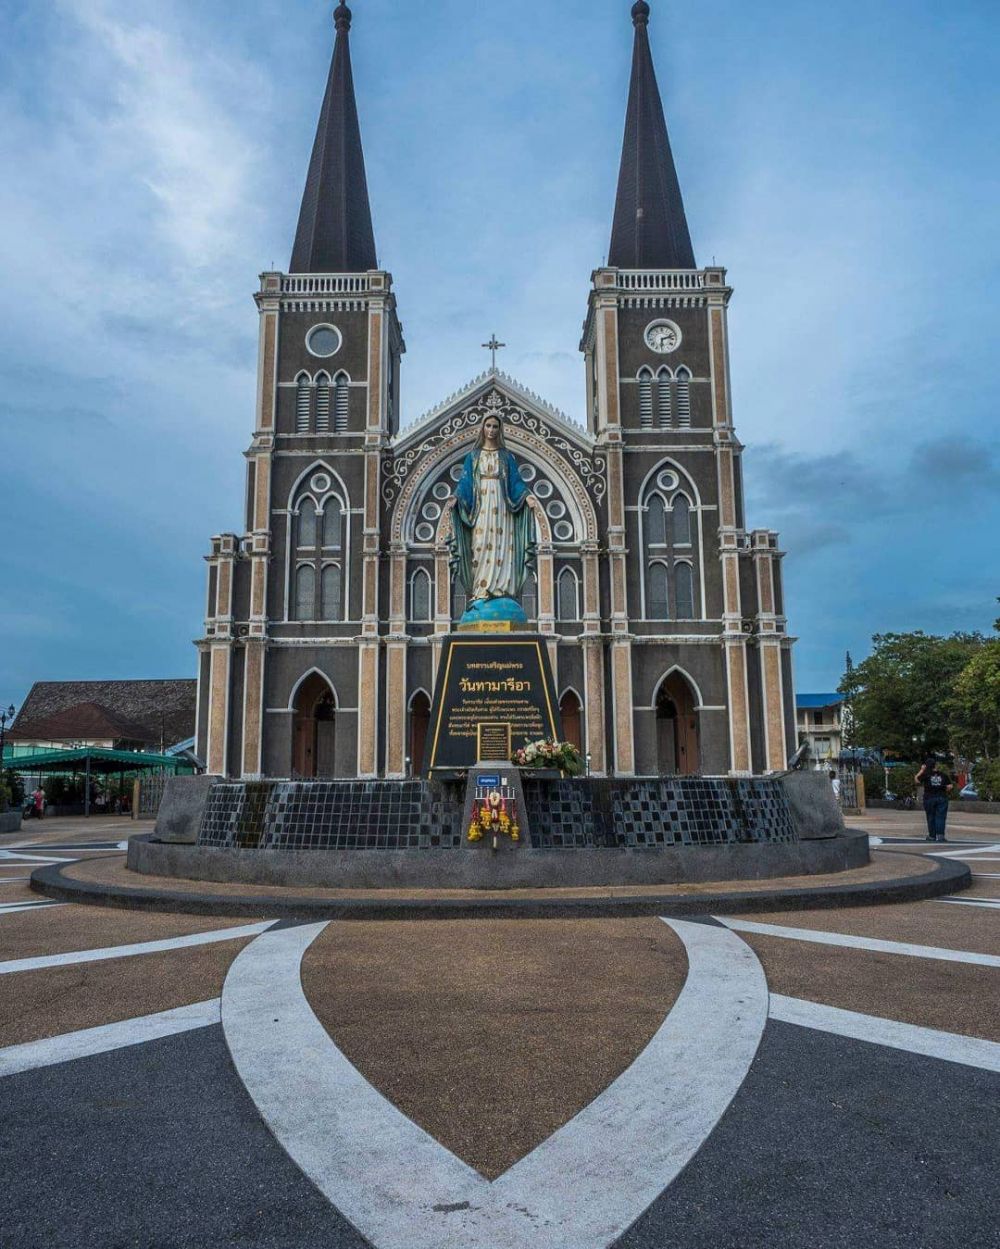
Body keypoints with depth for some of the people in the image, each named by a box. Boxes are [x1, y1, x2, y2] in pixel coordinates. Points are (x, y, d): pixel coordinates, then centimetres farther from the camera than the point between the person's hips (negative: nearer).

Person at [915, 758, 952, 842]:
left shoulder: (926, 775, -5)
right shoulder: (943, 775, 2)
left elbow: (917, 779, 5)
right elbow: (950, 787, -2)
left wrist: (921, 770, 7)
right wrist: (945, 792, 16)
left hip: (929, 798, -1)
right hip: (941, 798, 1)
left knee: (931, 817, 7)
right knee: (940, 817, 1)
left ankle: (932, 836, 10)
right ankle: (940, 835, -10)